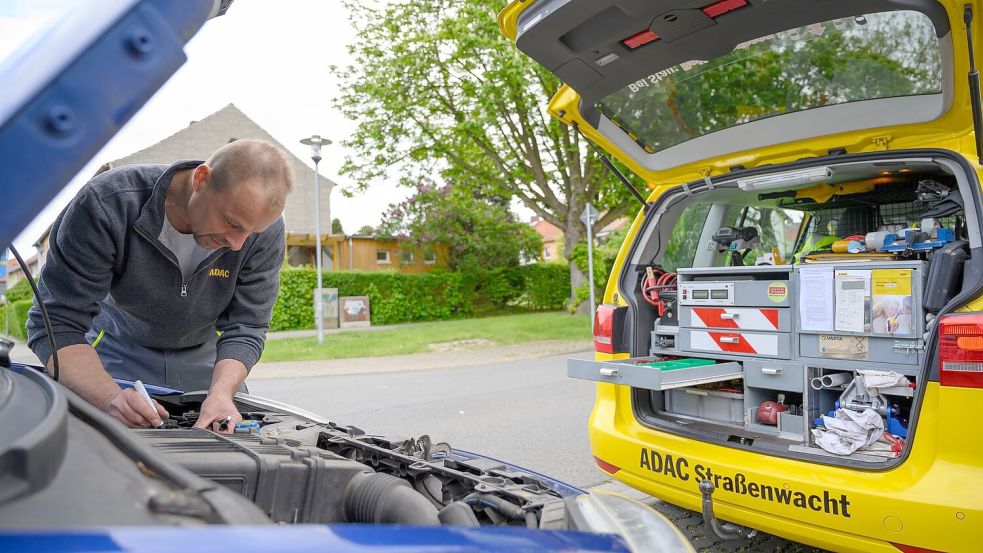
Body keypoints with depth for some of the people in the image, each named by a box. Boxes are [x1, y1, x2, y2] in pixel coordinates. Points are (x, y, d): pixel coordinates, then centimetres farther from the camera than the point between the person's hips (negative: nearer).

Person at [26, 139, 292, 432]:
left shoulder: (265, 229, -28)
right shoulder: (106, 203, -33)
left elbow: (246, 328, -21)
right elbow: (56, 323, -31)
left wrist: (221, 392, -40)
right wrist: (110, 398, -47)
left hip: (206, 352, 2)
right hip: (122, 348, -1)